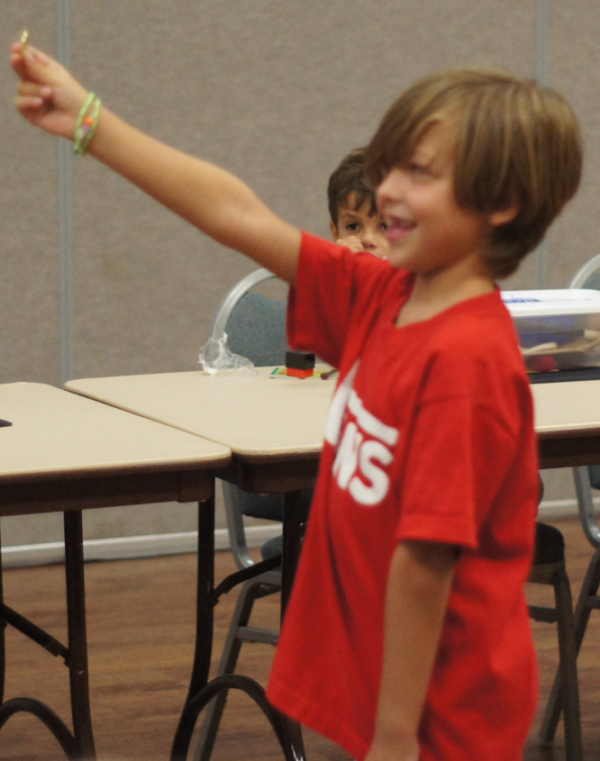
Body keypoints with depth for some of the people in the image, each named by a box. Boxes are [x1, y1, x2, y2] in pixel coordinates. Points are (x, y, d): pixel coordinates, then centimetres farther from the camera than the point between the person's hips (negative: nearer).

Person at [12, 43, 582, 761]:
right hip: (365, 672, 8)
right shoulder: (380, 298, 1)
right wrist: (88, 122, 7)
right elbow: (241, 217, 6)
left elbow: (425, 560, -23)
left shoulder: (466, 357, -23)